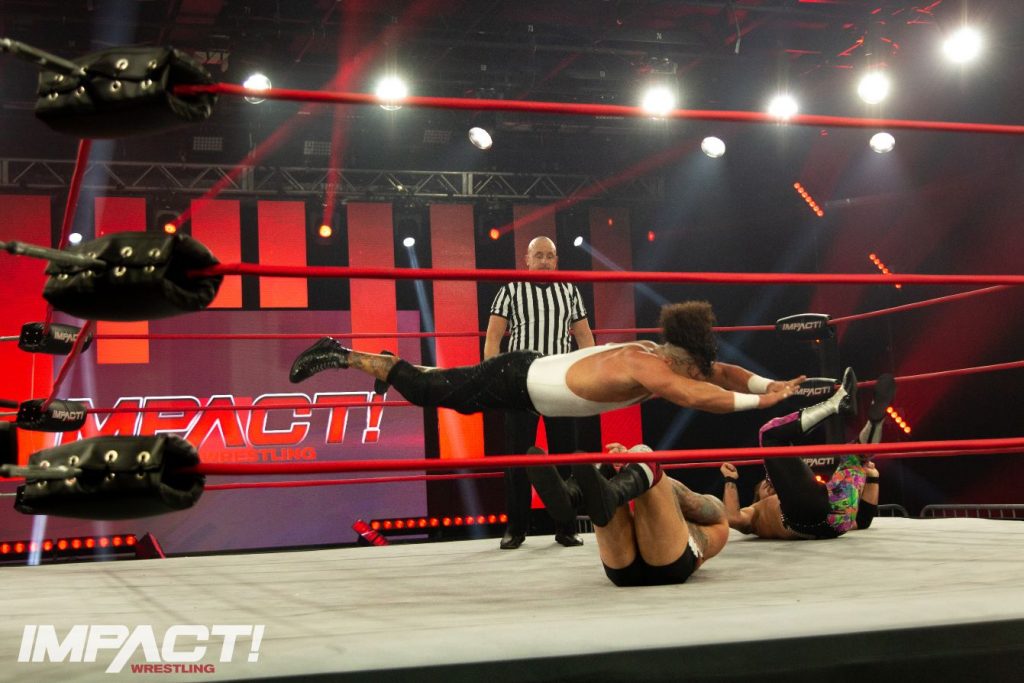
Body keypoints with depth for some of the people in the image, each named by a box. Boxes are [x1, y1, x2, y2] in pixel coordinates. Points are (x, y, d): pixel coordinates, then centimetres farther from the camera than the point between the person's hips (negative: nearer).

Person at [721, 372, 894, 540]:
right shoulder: (755, 513, 35)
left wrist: (871, 477, 33)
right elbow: (733, 518, 9)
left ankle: (874, 421, -6)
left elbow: (863, 519, 37)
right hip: (804, 515, -5)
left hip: (840, 519, 5)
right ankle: (837, 404, -6)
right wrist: (730, 481, 15)